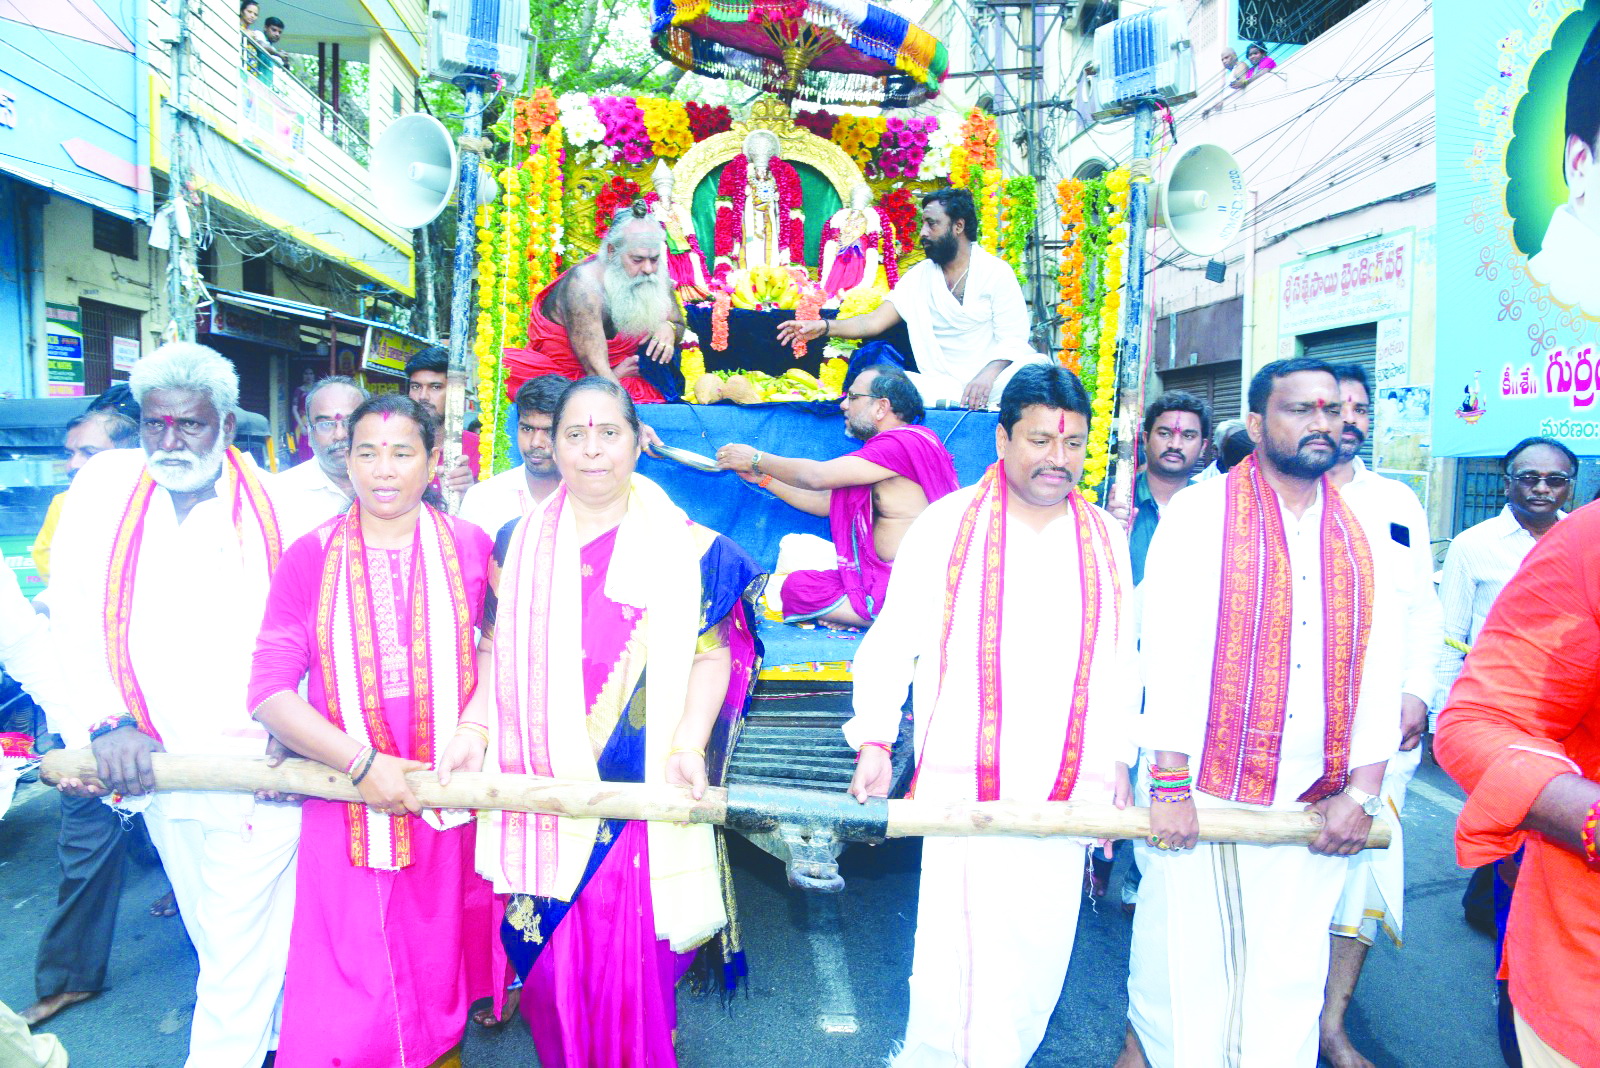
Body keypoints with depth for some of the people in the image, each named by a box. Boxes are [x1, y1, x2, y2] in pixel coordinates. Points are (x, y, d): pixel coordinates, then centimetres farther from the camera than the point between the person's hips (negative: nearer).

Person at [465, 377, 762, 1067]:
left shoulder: (685, 544, 0)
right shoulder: (519, 542, 9)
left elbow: (713, 654, -2)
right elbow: (494, 649, 12)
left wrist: (688, 747, -14)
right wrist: (473, 731, -1)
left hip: (643, 793, -2)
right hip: (540, 794, 3)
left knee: (633, 957, 2)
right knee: (552, 961, 9)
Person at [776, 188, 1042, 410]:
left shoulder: (997, 272, 2)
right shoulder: (919, 277, 12)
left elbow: (1012, 339, -5)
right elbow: (874, 321, 5)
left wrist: (987, 375, -26)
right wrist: (825, 327, -11)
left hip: (996, 378, -3)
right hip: (943, 384, 3)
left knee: (1036, 365, -34)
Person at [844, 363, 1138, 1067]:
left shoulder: (1105, 538, 10)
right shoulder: (947, 524, -2)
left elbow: (1120, 661, 17)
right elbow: (891, 641, -1)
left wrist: (1117, 760, 16)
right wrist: (874, 741, -9)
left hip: (1068, 789, 4)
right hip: (965, 784, -3)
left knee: (1040, 944, 10)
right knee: (957, 942, -4)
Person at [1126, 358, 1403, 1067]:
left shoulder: (1366, 533, 9)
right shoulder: (1200, 515, -3)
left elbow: (1381, 670, 8)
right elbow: (1166, 653, -9)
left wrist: (1363, 791, 1)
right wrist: (1169, 783, -13)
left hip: (1316, 805, 3)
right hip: (1202, 792, -3)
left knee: (1291, 970, 10)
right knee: (1183, 959, 6)